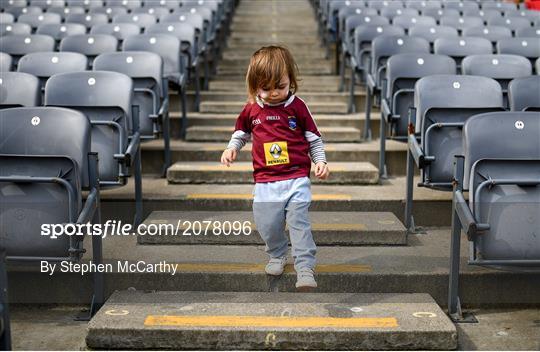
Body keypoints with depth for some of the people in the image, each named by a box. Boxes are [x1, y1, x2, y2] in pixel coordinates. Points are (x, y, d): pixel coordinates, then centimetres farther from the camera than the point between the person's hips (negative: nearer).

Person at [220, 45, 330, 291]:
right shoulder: (251, 109, 3)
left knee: (299, 223, -9)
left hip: (297, 177, -3)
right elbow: (241, 133, 21)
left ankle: (305, 270, -3)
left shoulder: (297, 106, -2)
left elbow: (314, 139, 7)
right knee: (267, 225, 8)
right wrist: (232, 148, 3)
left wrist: (320, 161, -5)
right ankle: (277, 255, 36)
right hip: (265, 181, 3)